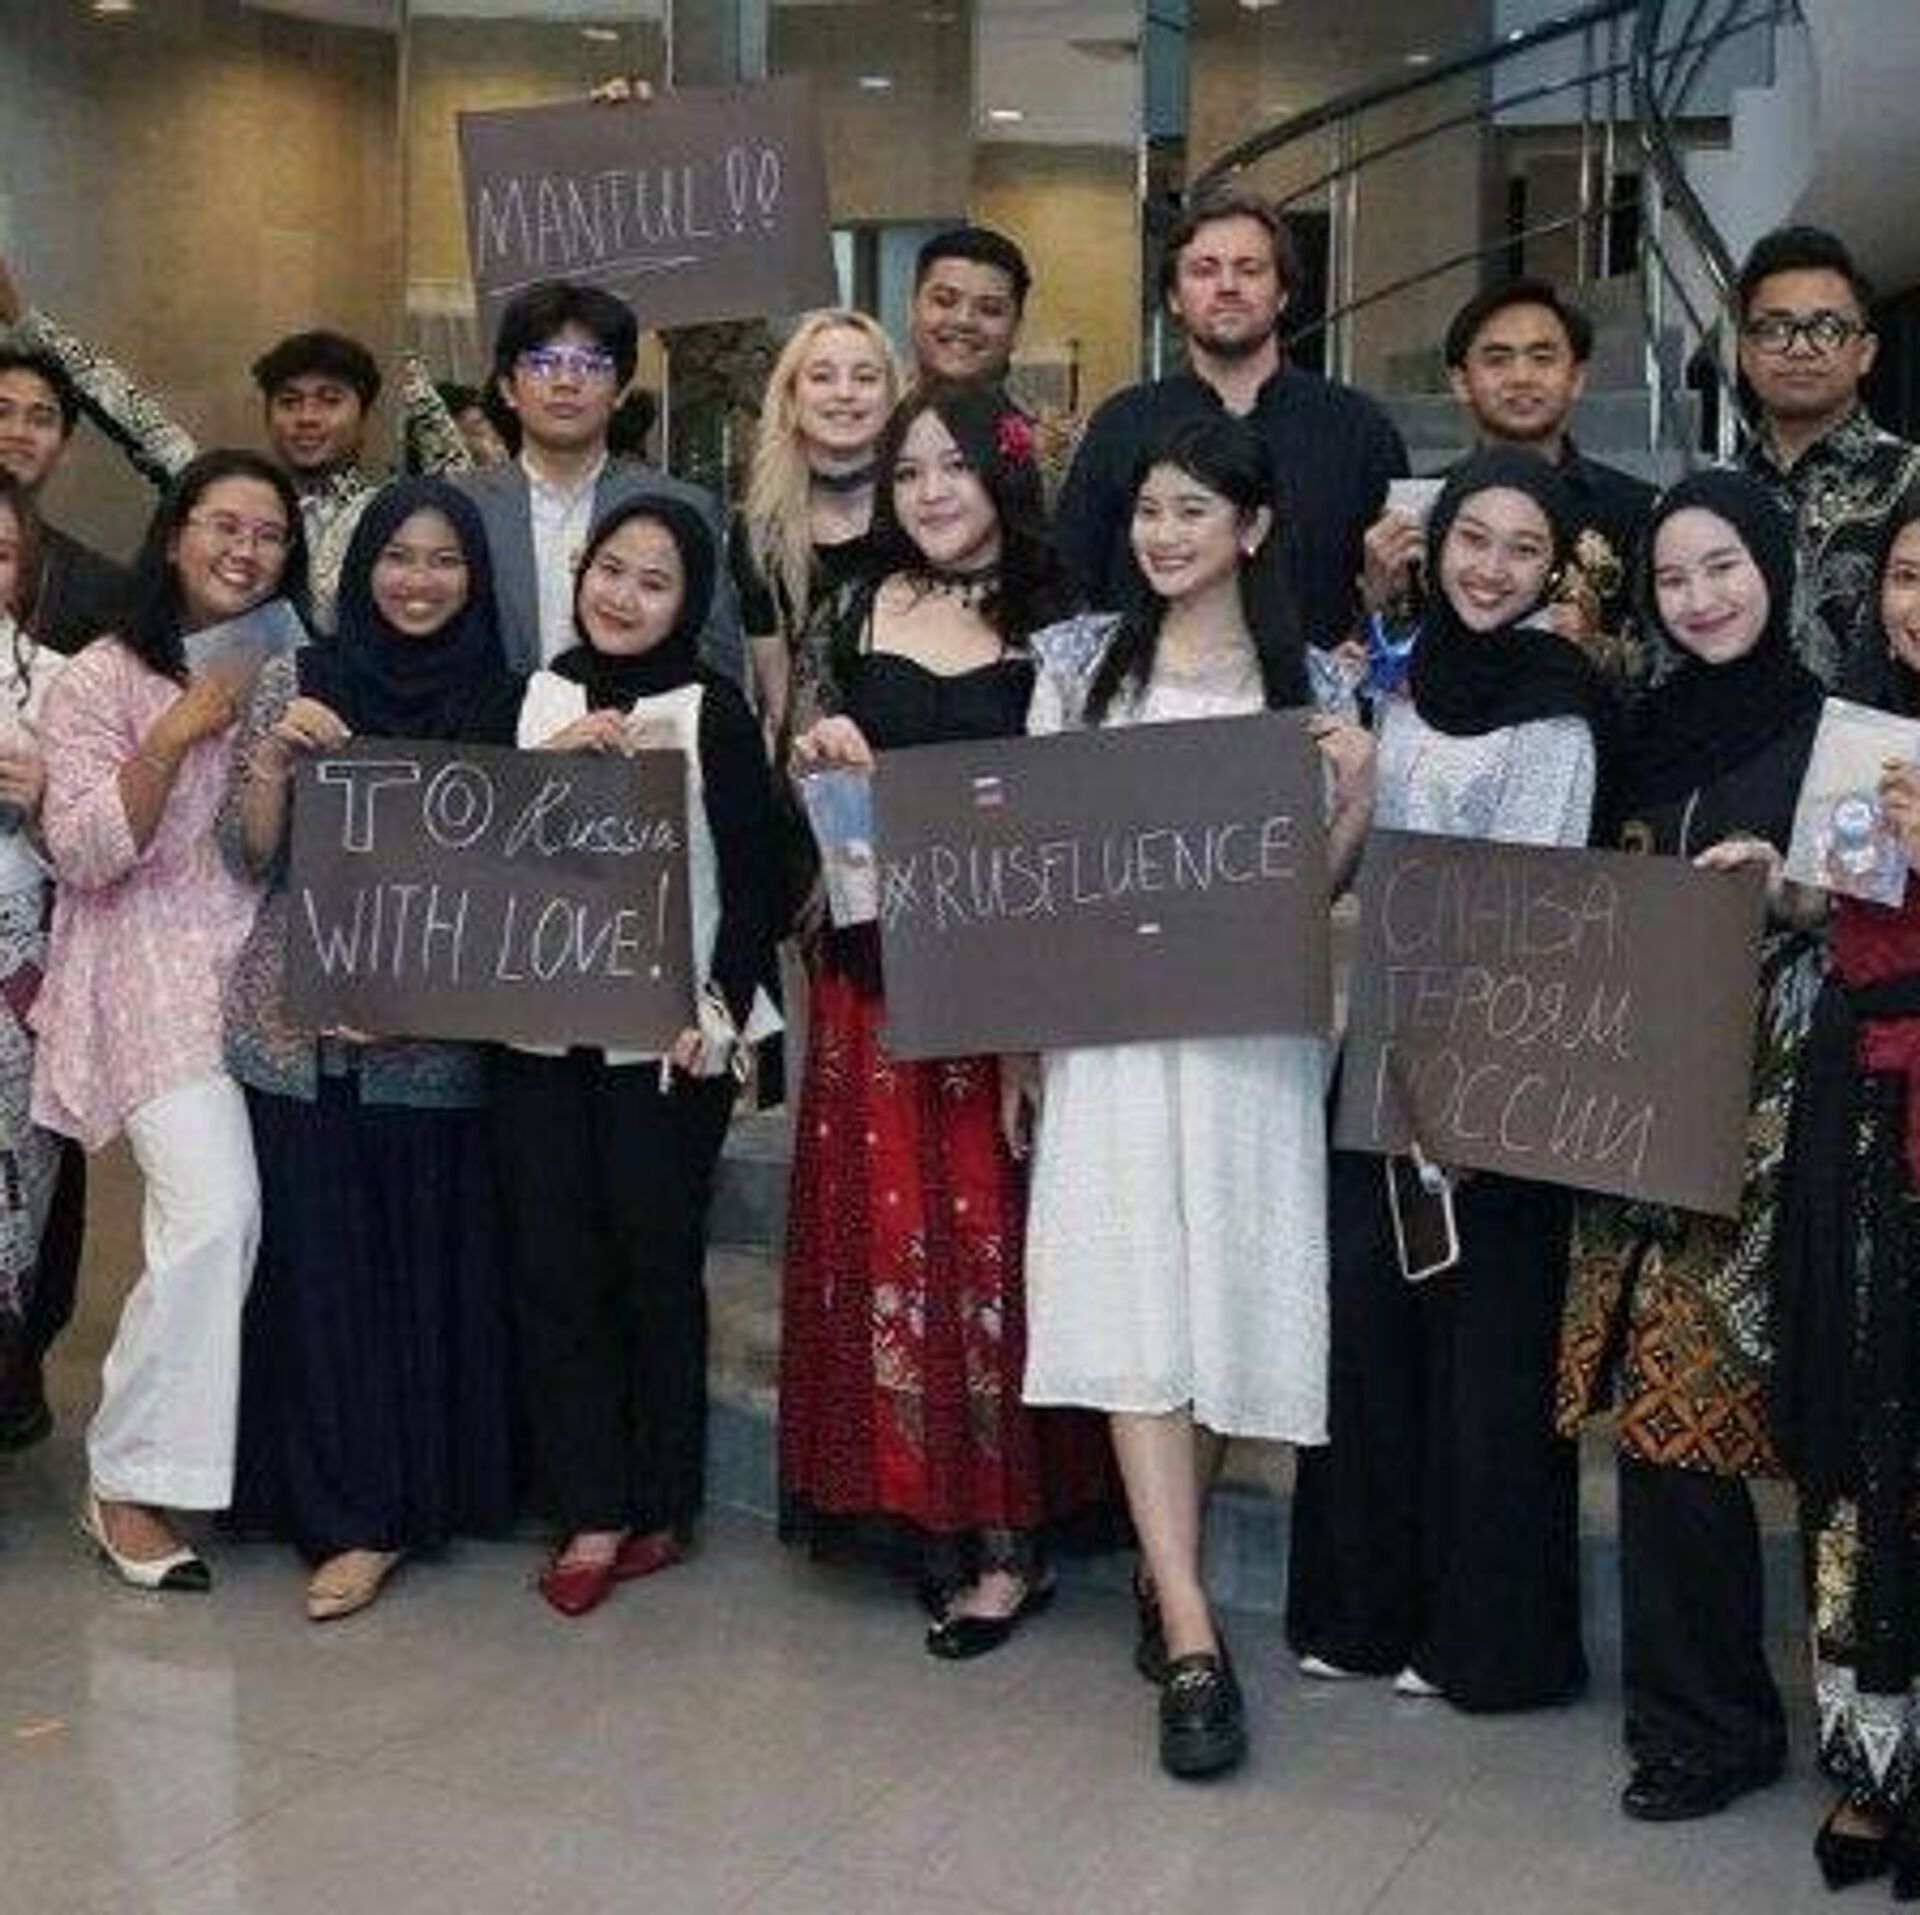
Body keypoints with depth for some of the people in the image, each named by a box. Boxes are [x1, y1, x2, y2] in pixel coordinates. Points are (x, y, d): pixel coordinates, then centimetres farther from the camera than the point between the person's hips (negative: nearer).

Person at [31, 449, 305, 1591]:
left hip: (270, 971, 5)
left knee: (230, 1220, -1)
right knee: (215, 1213, -19)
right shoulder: (106, 677, -1)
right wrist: (173, 737, -17)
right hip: (154, 972, -5)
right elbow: (83, 854, -9)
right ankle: (128, 1482, -4)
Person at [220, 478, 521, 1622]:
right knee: (322, 1258, 1)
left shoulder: (504, 703, 6)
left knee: (440, 1258, 2)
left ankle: (438, 1485, 16)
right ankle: (352, 1515, 12)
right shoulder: (297, 683, 4)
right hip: (305, 1025, 0)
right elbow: (250, 861, 2)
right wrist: (273, 760, -13)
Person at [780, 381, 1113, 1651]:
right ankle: (918, 1502, 17)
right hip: (874, 963, 3)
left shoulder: (1052, 628, 1)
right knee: (886, 1232, 5)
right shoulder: (860, 614, 10)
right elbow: (805, 779, 17)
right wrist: (818, 753, -4)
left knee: (991, 1233, -2)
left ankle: (1011, 1535, 6)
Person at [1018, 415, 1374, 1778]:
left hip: (1251, 1026, 0)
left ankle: (1167, 1572, 26)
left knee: (1226, 1296, 4)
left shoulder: (1307, 680, 7)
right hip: (1111, 1019, 0)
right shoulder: (1085, 670, 10)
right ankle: (1194, 1640, -8)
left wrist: (1359, 790, -12)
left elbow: (1322, 878, 8)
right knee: (1130, 1307, -9)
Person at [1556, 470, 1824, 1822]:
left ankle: (1711, 1720, 11)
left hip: (1758, 1115, -5)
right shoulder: (1648, 726, 13)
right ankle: (1691, 1701, 20)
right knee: (1659, 1401, 6)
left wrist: (1790, 892, -20)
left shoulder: (1835, 729, -3)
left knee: (1688, 1404, -5)